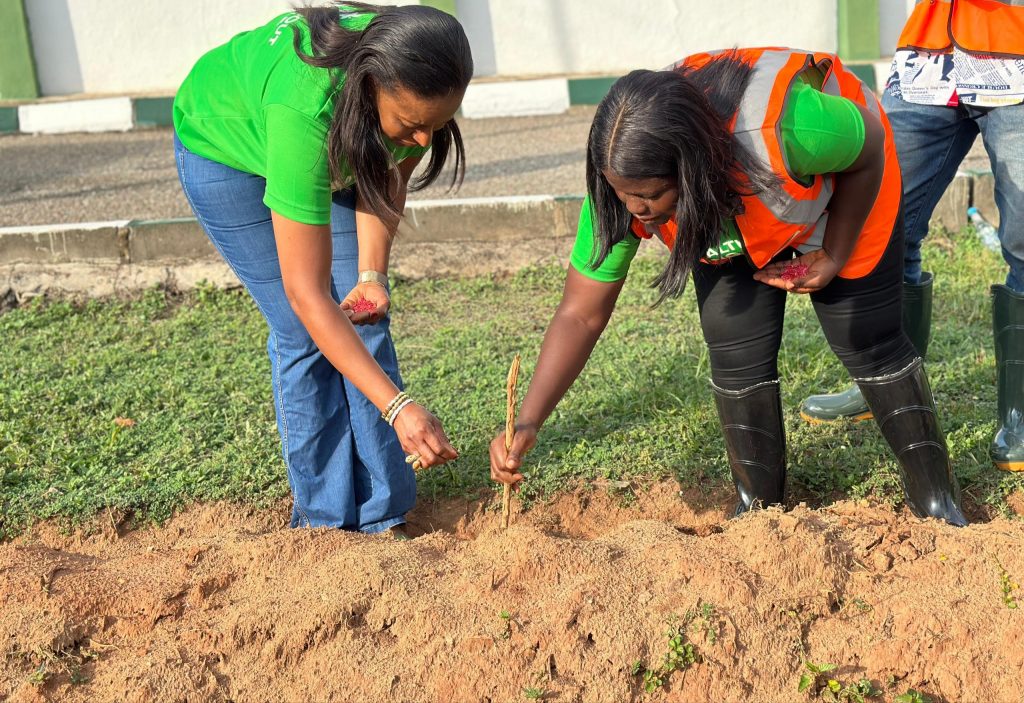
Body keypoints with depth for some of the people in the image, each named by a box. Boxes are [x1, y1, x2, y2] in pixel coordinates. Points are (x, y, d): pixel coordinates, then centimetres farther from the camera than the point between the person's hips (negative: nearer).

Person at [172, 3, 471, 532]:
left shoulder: (414, 82, -31)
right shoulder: (305, 108, -46)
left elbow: (388, 182, -10)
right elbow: (307, 294, -44)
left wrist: (371, 274, -25)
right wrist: (398, 407, -47)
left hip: (338, 148, 5)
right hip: (227, 147, -4)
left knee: (364, 320, -5)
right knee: (304, 331, -11)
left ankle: (382, 517, 3)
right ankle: (326, 519, 3)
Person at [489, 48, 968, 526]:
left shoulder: (781, 127, -46)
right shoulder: (625, 186, -33)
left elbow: (870, 149, -22)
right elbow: (580, 315, -26)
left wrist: (834, 257, -19)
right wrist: (528, 423, -35)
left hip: (844, 189, -2)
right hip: (734, 221, 3)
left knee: (867, 342, -5)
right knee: (736, 356, -11)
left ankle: (938, 505, 15)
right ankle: (759, 512, 10)